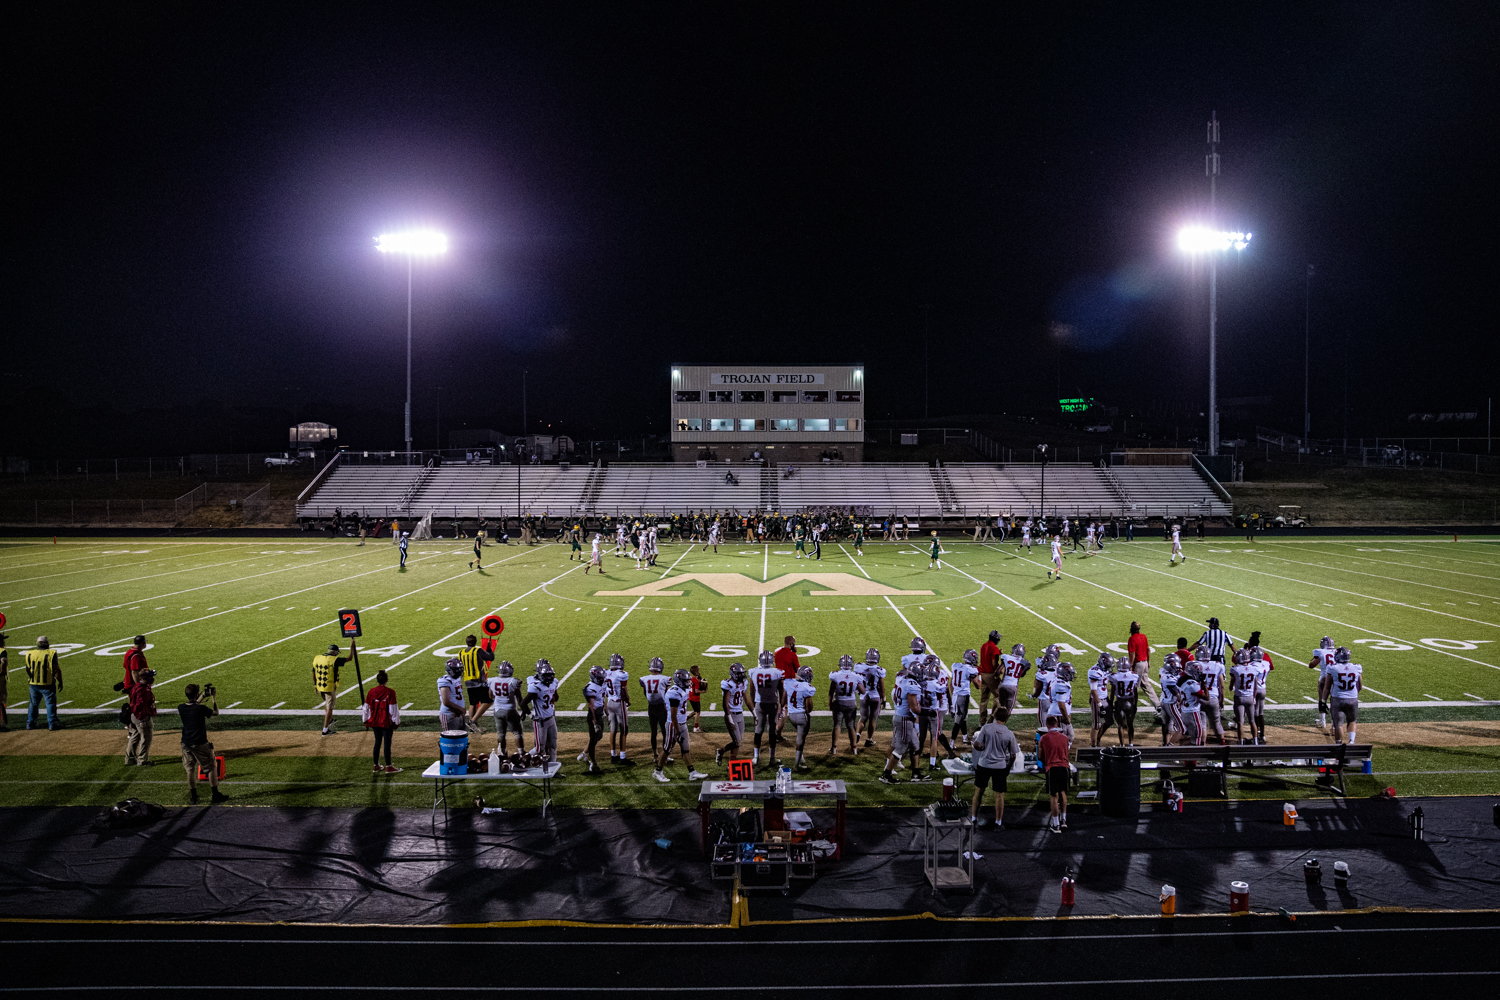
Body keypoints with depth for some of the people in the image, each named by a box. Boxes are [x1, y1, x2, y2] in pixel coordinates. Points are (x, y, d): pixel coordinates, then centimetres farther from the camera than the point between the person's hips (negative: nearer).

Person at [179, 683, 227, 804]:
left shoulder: (181, 708, -4)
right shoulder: (201, 708, -18)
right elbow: (216, 712, -3)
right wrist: (214, 698, 6)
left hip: (186, 744, 4)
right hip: (200, 744, -4)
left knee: (190, 770, 13)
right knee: (212, 768, 11)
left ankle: (193, 797, 14)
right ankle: (215, 795, 15)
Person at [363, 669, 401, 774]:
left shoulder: (371, 692, -4)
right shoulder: (390, 693, -14)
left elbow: (367, 708, 4)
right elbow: (393, 709, -11)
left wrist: (366, 720, 16)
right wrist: (396, 722, -1)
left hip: (374, 721, 4)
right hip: (386, 722, -4)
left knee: (377, 742, 16)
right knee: (387, 743, 3)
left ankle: (375, 765, 21)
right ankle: (388, 767, 8)